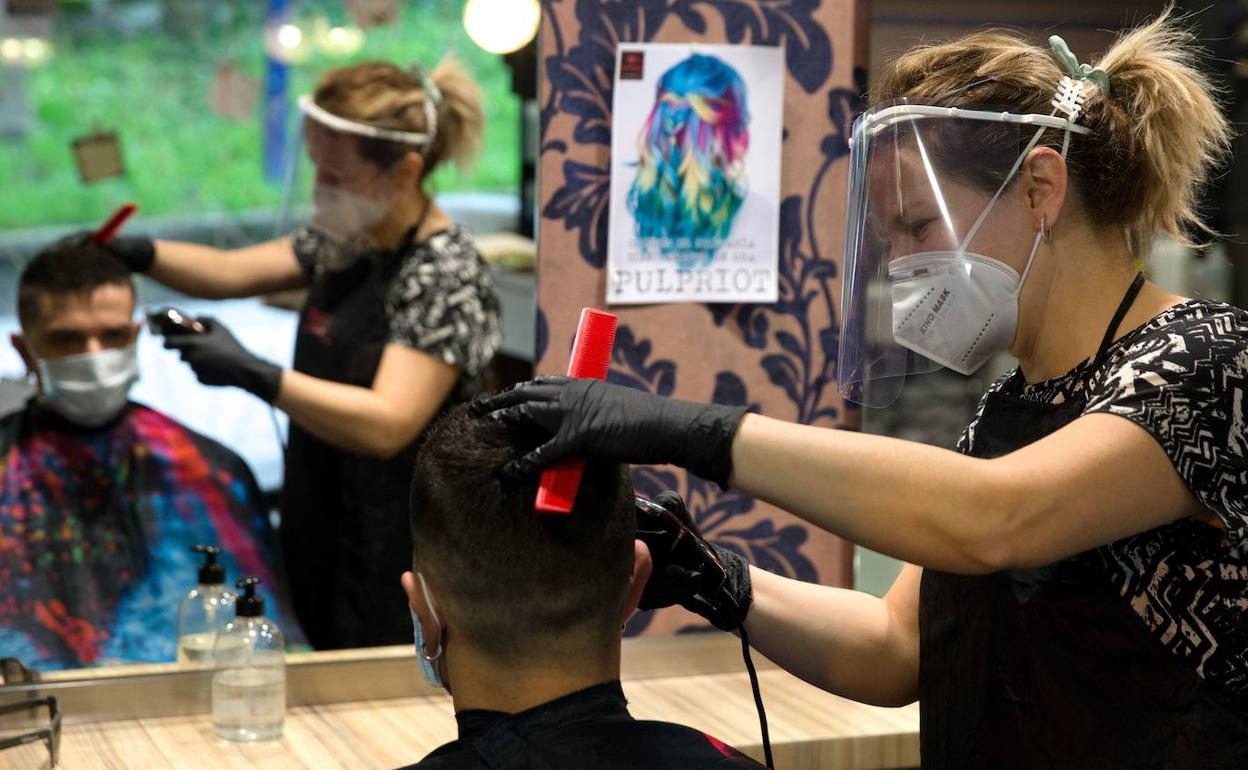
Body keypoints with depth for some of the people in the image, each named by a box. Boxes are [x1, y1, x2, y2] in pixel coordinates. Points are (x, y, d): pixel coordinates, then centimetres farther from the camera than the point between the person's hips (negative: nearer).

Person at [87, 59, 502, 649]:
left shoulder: (447, 275, -20)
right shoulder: (351, 239, 5)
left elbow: (387, 424, -28)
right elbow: (234, 273, 12)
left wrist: (251, 374, -33)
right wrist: (135, 252, -5)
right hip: (323, 533, 8)